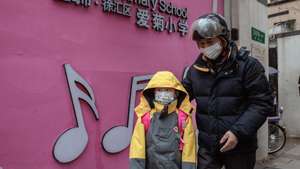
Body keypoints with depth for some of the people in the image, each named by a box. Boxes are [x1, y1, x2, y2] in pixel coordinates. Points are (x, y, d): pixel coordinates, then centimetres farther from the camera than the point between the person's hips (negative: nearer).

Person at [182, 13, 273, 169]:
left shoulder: (247, 65, -8)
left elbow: (261, 103, -11)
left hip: (239, 146, -2)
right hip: (206, 145, 3)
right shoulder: (196, 68, 4)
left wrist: (238, 131, -19)